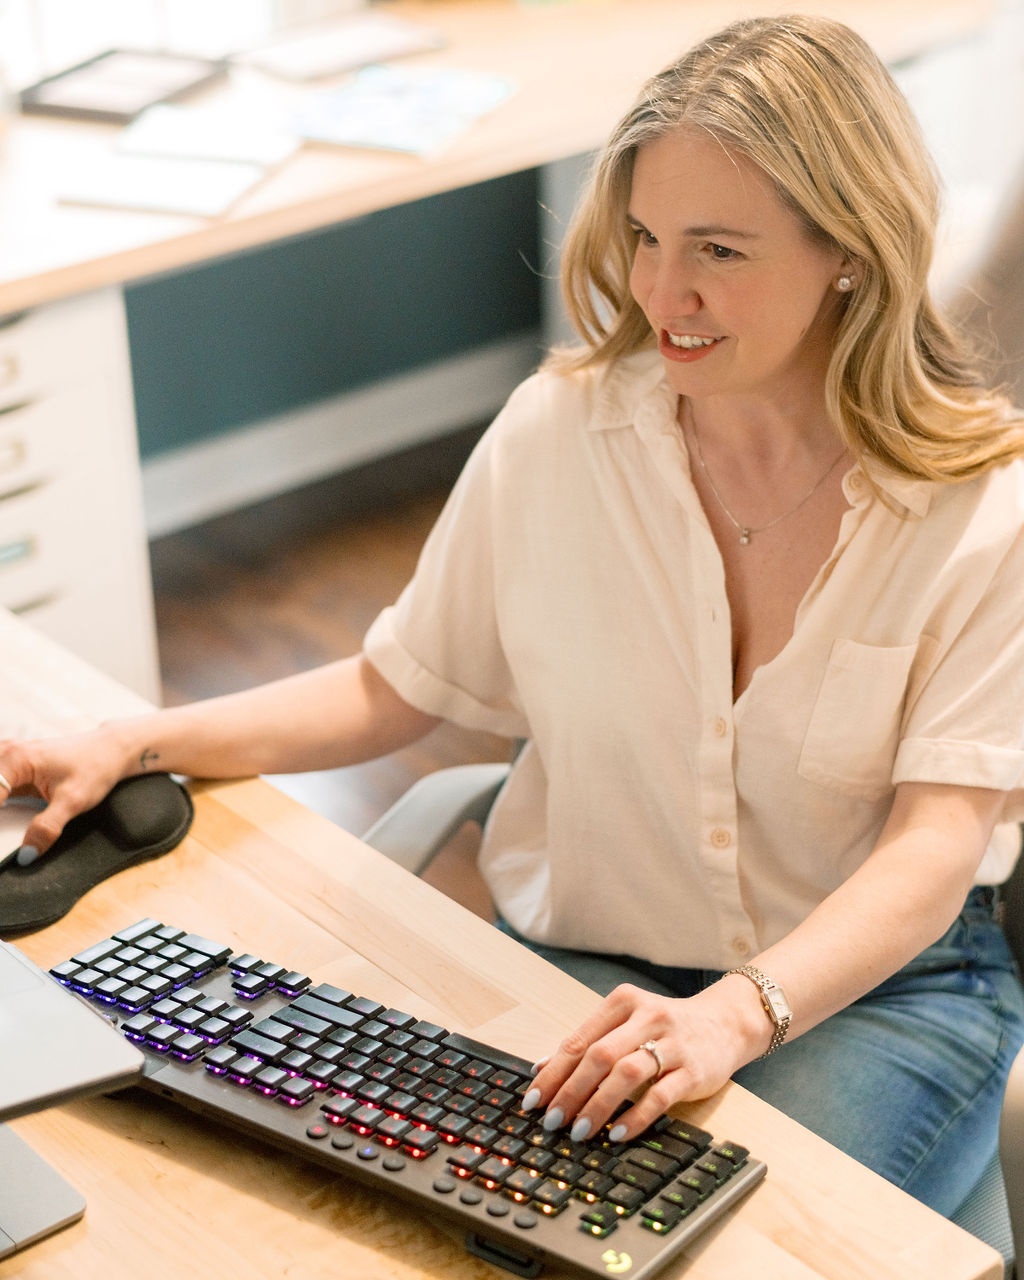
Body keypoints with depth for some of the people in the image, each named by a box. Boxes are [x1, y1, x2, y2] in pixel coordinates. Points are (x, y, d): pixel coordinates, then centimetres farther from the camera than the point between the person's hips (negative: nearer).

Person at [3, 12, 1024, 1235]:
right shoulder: (559, 431, -4)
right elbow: (395, 687, 6)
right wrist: (131, 745, -5)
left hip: (877, 977, -1)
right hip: (582, 955, 2)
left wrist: (733, 1015, -35)